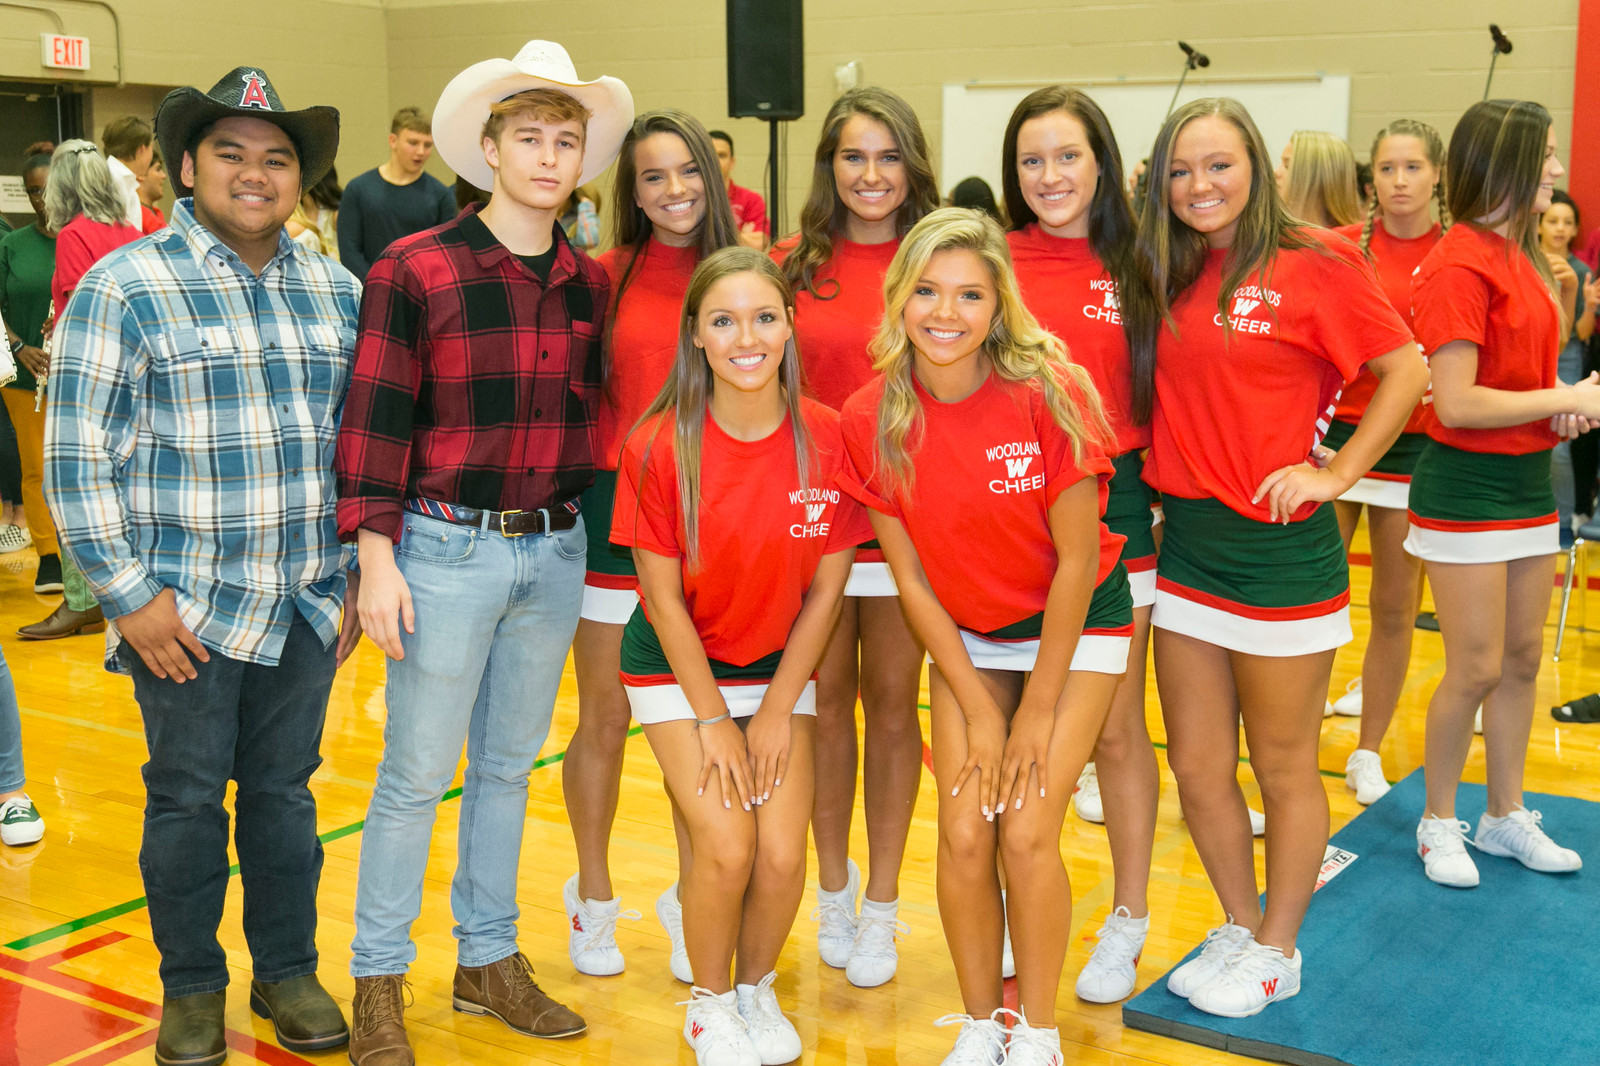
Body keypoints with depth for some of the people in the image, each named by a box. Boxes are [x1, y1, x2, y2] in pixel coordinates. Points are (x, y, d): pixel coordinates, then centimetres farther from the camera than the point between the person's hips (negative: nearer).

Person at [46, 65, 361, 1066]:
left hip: (307, 604, 4)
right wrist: (130, 595, -11)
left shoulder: (336, 293, 7)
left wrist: (360, 574, 9)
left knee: (285, 790, 14)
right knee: (187, 797, 8)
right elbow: (78, 459, -9)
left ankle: (288, 971, 30)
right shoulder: (126, 288, -7)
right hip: (185, 610, -3)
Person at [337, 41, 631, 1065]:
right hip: (447, 548, -5)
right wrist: (376, 557, -14)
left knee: (509, 765, 15)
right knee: (416, 771, 3)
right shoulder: (415, 270, -8)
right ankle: (379, 982, 17)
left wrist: (583, 526, 9)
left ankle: (489, 960, 29)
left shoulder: (593, 283, 6)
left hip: (555, 552, 5)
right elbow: (374, 421, -9)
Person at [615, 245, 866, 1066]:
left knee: (783, 853, -9)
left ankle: (758, 989, 22)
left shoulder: (826, 438, -13)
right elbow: (662, 597, -12)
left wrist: (776, 709, -6)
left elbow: (826, 587, -5)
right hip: (677, 665, -2)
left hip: (781, 663, 2)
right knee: (725, 844, -15)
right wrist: (713, 719, -10)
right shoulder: (660, 445, -19)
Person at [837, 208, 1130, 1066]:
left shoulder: (1049, 393, -25)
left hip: (1076, 625, -3)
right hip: (965, 638, 3)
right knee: (963, 834, -6)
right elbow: (910, 578, -7)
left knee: (1026, 832, -11)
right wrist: (977, 708, -8)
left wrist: (1038, 708, -11)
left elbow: (1076, 559, -16)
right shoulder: (871, 418, -15)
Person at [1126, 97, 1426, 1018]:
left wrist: (1338, 471, -11)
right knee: (1198, 768, 12)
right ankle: (1239, 927, 33)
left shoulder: (1314, 263, -8)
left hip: (1280, 550, -6)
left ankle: (1277, 951, 26)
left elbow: (1408, 369, -7)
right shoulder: (1168, 276, 9)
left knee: (1285, 770, 8)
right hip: (1187, 541, 6)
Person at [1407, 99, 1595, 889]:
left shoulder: (1524, 258, 10)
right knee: (1476, 669, -2)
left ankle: (1506, 816, 28)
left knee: (1523, 659, 14)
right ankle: (1439, 824, 16)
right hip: (1466, 483, -8)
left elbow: (1527, 364, 14)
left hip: (1528, 478, 8)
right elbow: (1455, 402, -22)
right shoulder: (1460, 263, -17)